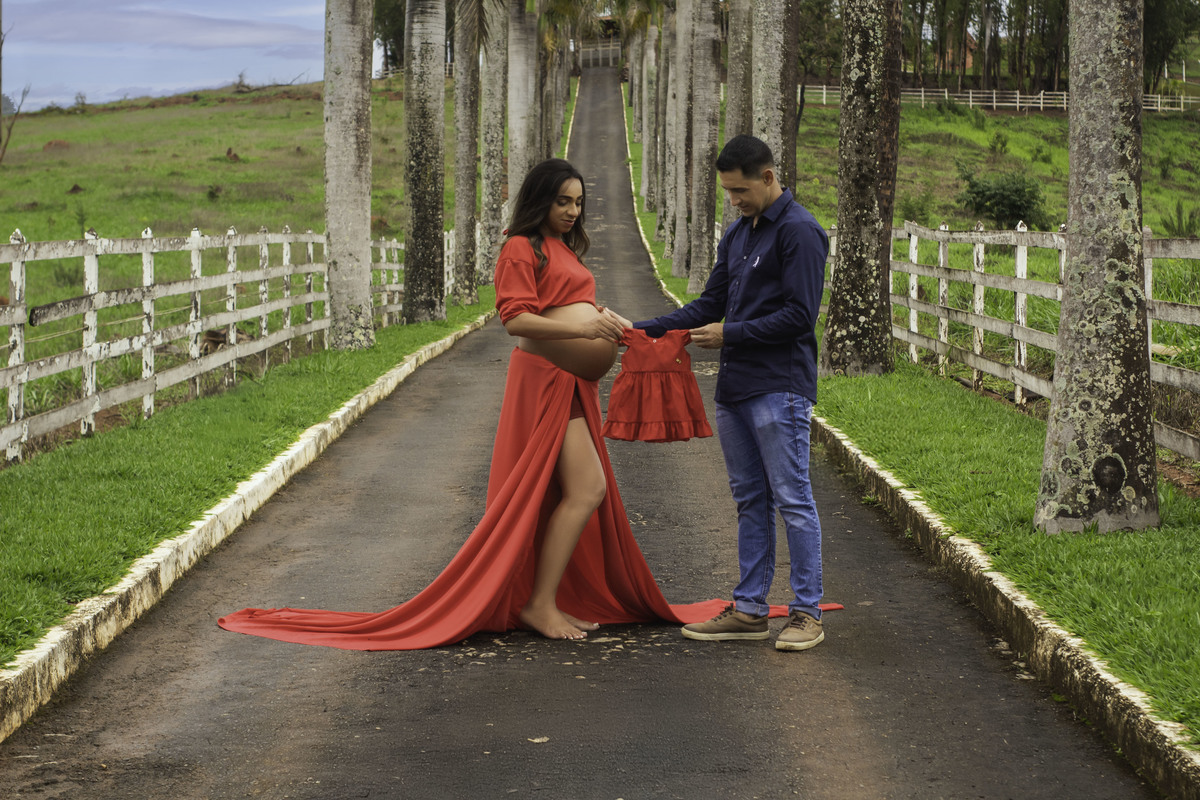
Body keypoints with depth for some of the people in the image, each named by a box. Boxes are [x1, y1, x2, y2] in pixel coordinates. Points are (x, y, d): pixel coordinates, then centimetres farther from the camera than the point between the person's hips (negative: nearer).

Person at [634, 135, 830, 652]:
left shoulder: (799, 232, -9)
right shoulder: (738, 235, 18)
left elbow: (799, 316, -15)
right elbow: (710, 304, 20)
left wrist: (731, 334, -12)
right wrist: (644, 330, 10)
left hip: (779, 390, -9)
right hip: (734, 386, 9)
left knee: (792, 500, -6)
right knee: (749, 500, 12)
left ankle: (807, 613, 0)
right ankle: (749, 609, 17)